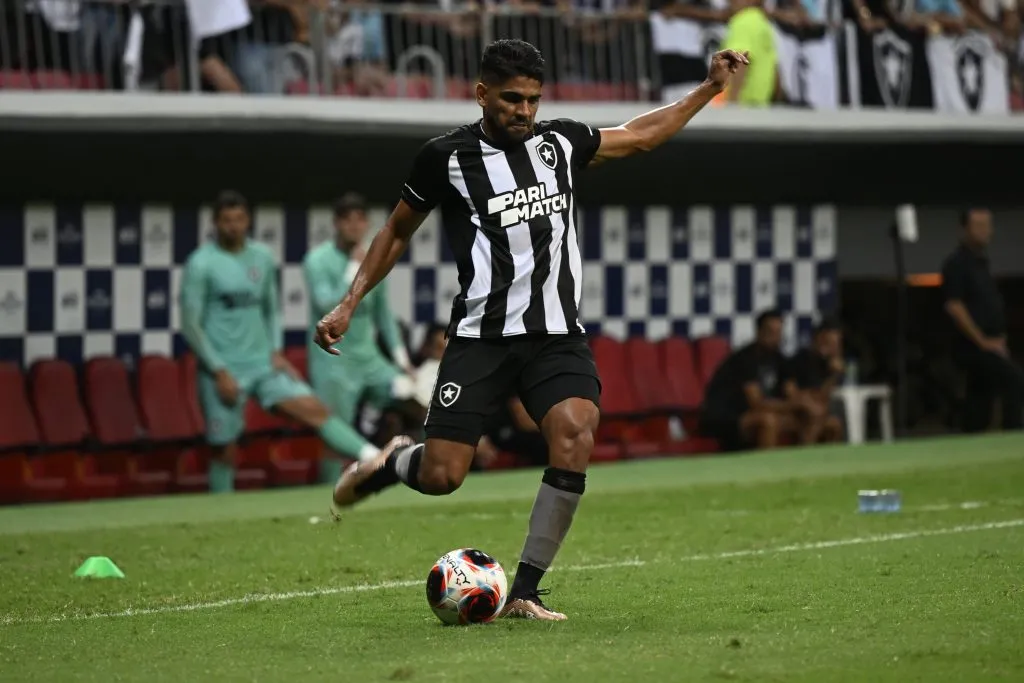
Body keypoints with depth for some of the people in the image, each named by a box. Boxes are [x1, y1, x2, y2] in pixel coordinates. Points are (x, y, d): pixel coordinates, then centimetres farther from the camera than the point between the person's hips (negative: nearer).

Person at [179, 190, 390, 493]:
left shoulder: (263, 257, 8)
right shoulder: (201, 264, -8)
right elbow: (191, 325, -9)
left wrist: (276, 350, 4)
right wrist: (220, 371, -13)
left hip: (263, 362, 4)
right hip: (224, 369, -4)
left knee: (314, 409, -9)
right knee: (225, 449, 1)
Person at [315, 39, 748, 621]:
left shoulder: (561, 142, 9)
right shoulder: (447, 157, 0)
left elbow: (640, 135, 25)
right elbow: (398, 232, 13)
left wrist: (711, 88, 22)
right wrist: (350, 304, 8)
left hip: (558, 336, 3)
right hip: (482, 335, -2)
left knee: (576, 435, -24)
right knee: (441, 477, -9)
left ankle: (524, 592, -13)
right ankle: (389, 466, 31)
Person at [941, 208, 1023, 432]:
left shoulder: (981, 262, 17)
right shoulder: (957, 264, -10)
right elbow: (954, 307, -18)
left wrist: (999, 339, 12)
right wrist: (983, 341, -18)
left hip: (989, 346, 9)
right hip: (972, 347, -9)